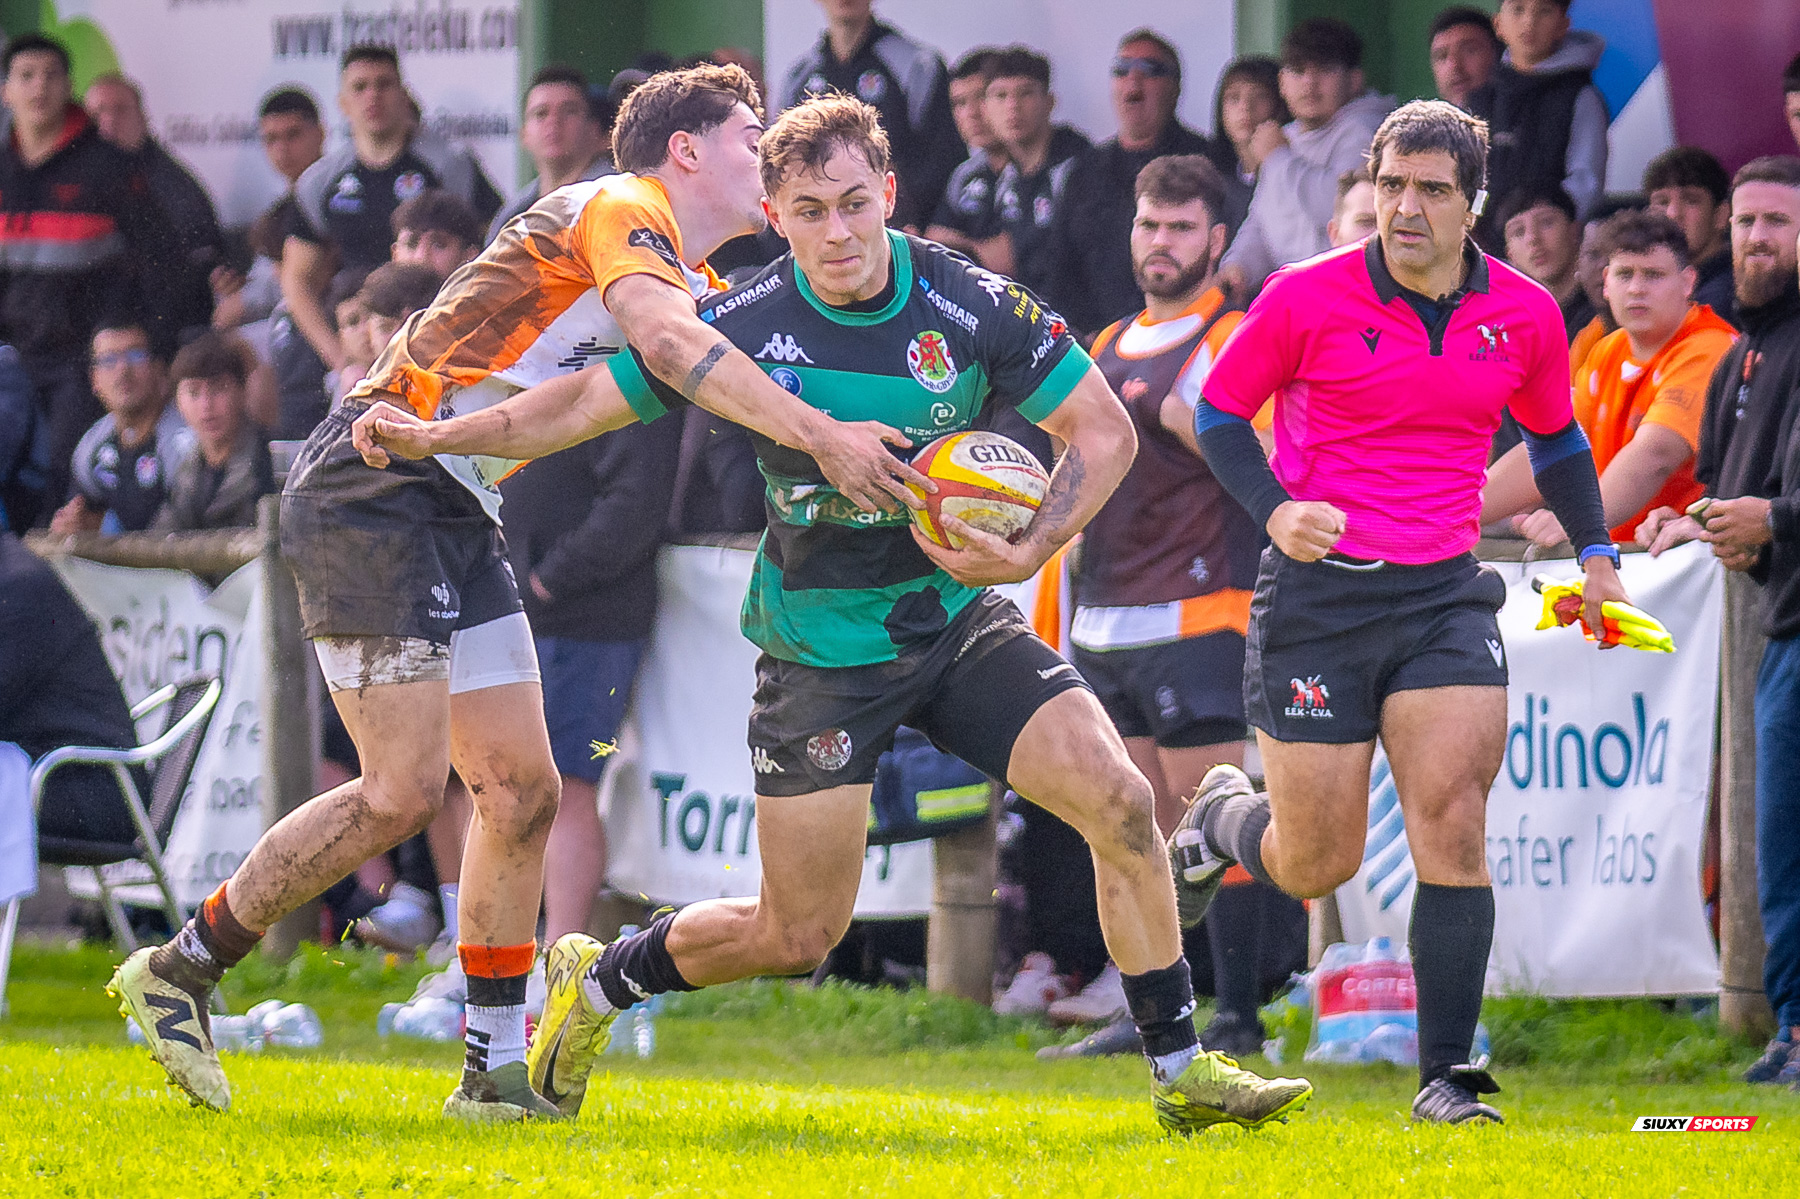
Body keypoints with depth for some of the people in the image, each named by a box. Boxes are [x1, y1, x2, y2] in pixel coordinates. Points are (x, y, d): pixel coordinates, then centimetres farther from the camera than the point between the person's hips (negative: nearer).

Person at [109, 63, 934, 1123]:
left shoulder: (697, 285, 18)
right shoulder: (620, 211, -12)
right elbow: (672, 341, -30)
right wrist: (821, 437, -35)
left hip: (456, 518, 10)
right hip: (375, 488, -10)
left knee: (521, 789, 4)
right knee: (403, 791, -13)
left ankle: (496, 1073, 9)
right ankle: (179, 971, 0)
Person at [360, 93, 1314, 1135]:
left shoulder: (971, 305, -11)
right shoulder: (744, 328, -14)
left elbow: (1105, 429, -5)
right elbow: (587, 406, -4)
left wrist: (1030, 551, -19)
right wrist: (433, 435, -14)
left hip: (959, 619, 2)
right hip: (820, 649, -2)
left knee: (1119, 802, -16)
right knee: (797, 936, 0)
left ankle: (1182, 1069, -3)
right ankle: (599, 980, 28)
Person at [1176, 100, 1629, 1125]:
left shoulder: (1526, 313, 3)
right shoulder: (1305, 298, -7)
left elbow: (1555, 436, 21)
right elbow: (1218, 411, 4)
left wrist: (1595, 551, 9)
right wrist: (1275, 509, -13)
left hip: (1445, 596, 2)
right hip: (1318, 589, -2)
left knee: (1453, 827, -14)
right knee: (1318, 866, 3)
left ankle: (1448, 1074, -6)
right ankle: (1226, 813, 40)